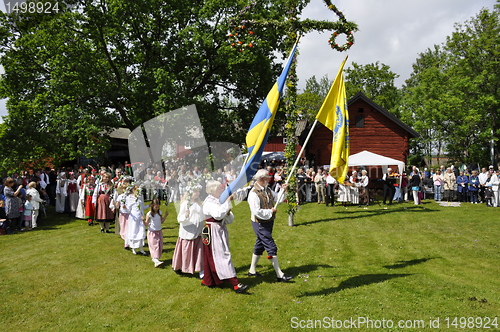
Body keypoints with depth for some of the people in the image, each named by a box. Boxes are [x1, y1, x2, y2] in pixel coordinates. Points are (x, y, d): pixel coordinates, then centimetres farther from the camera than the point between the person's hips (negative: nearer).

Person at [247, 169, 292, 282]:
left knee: (260, 246, 18)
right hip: (260, 224, -9)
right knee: (271, 247, -8)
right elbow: (257, 212, -27)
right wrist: (270, 211, -17)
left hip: (268, 222, 9)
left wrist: (283, 190, -1)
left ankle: (252, 270, 31)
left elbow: (278, 199, 16)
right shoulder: (254, 193, -21)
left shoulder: (267, 190, 7)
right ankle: (279, 275, -2)